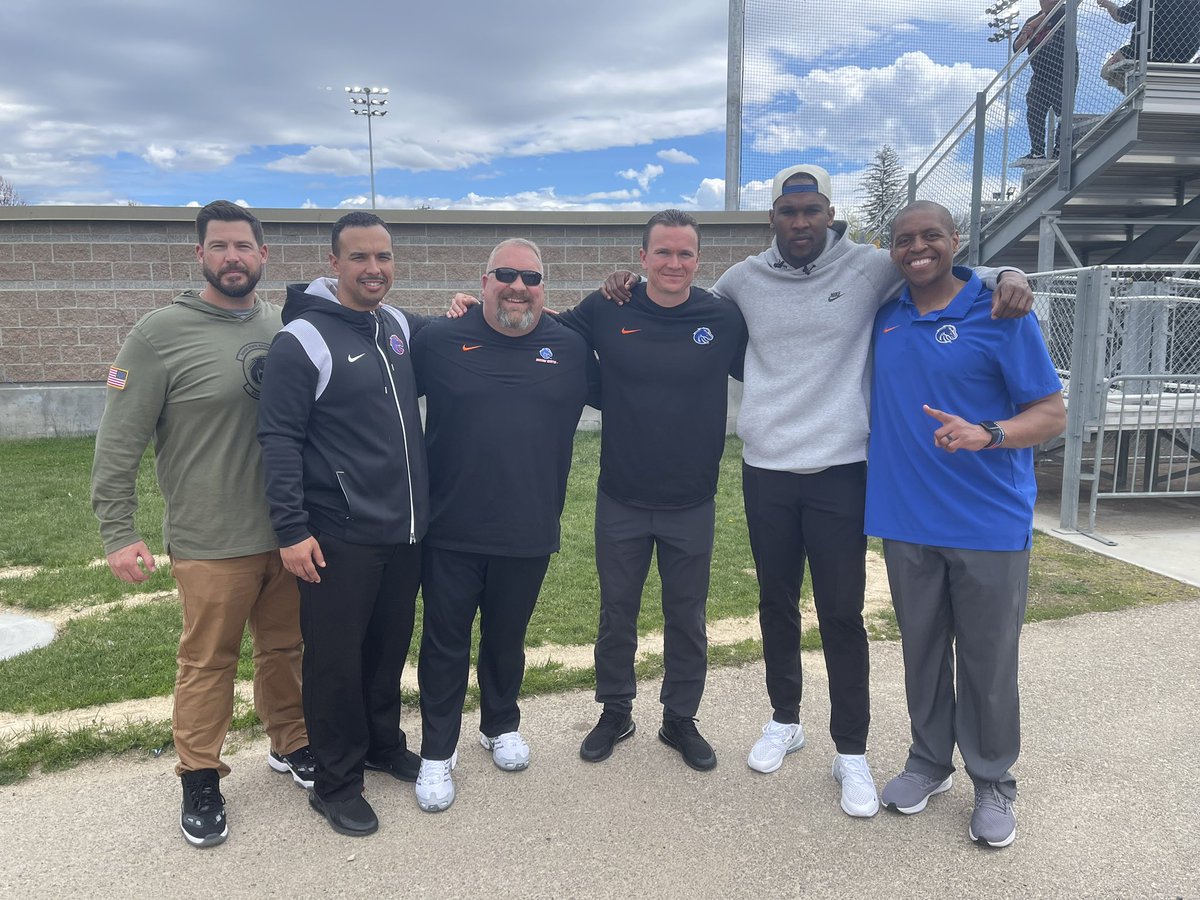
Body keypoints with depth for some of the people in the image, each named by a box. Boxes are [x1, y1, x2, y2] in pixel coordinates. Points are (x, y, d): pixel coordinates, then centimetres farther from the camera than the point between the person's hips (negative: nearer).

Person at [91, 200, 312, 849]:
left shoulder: (283, 328, 4)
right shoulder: (161, 333, -8)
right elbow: (118, 442, -7)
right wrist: (117, 532, -10)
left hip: (289, 533, 4)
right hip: (211, 543, -4)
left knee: (285, 648, 16)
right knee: (208, 662, 8)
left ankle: (290, 745, 37)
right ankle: (199, 779, 27)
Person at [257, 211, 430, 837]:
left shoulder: (401, 327, 8)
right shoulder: (302, 340, -11)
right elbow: (280, 440, -13)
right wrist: (292, 530, -16)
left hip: (405, 531, 6)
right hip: (338, 538, -6)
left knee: (390, 648, 18)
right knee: (336, 660, 5)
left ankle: (383, 743, 38)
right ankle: (336, 781, 22)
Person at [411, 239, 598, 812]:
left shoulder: (570, 349, 2)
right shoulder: (440, 342, -3)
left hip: (529, 534, 2)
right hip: (451, 531, -1)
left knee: (507, 638, 20)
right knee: (445, 642, 10)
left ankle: (501, 727, 43)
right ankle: (437, 753, 26)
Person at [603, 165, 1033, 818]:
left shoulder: (869, 269, -3)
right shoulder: (744, 279, 5)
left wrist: (1005, 277, -17)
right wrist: (634, 288, 6)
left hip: (840, 470, -2)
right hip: (765, 469, 3)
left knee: (842, 614, 4)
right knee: (776, 603, 16)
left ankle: (851, 752, 20)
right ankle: (784, 719, 37)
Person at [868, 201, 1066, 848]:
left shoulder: (1000, 314, -8)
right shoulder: (885, 316, 6)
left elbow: (1052, 414, -9)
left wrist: (985, 434, -26)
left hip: (989, 523, -4)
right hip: (906, 520, 4)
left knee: (988, 660, 7)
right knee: (922, 648, 15)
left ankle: (994, 783, 27)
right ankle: (929, 761, 34)